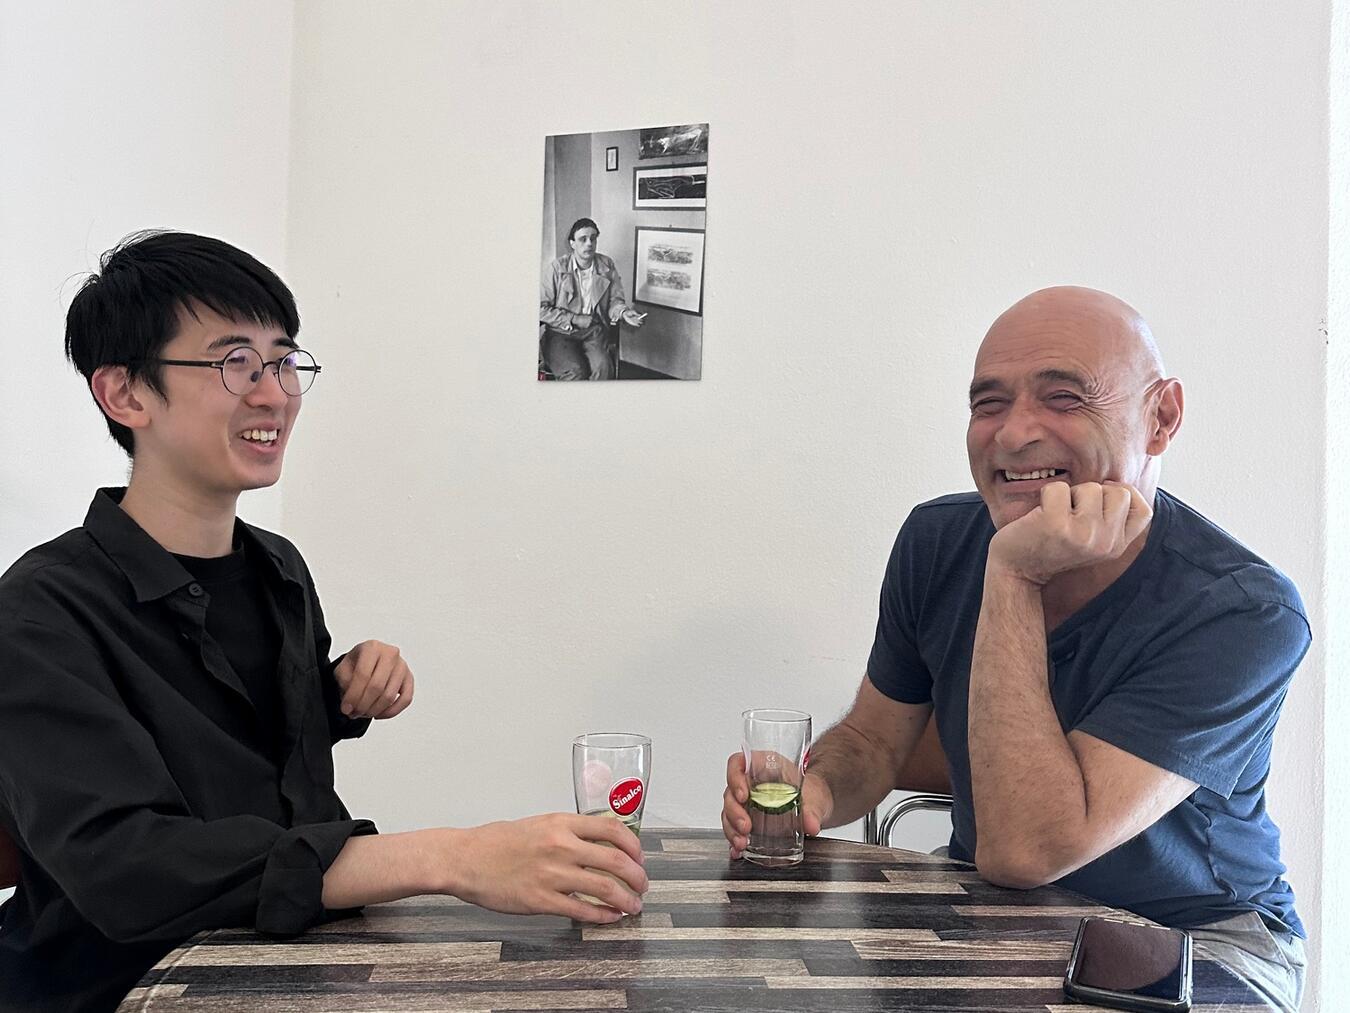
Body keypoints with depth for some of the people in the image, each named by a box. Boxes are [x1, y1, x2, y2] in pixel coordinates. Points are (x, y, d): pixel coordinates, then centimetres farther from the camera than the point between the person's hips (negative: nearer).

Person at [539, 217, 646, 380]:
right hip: (560, 332, -2)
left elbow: (615, 299, 10)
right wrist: (575, 319, -10)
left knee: (604, 367, -29)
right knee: (576, 372, -30)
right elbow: (541, 308, -4)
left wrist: (624, 312, -14)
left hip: (593, 330, 3)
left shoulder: (607, 266, 7)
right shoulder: (556, 268, -3)